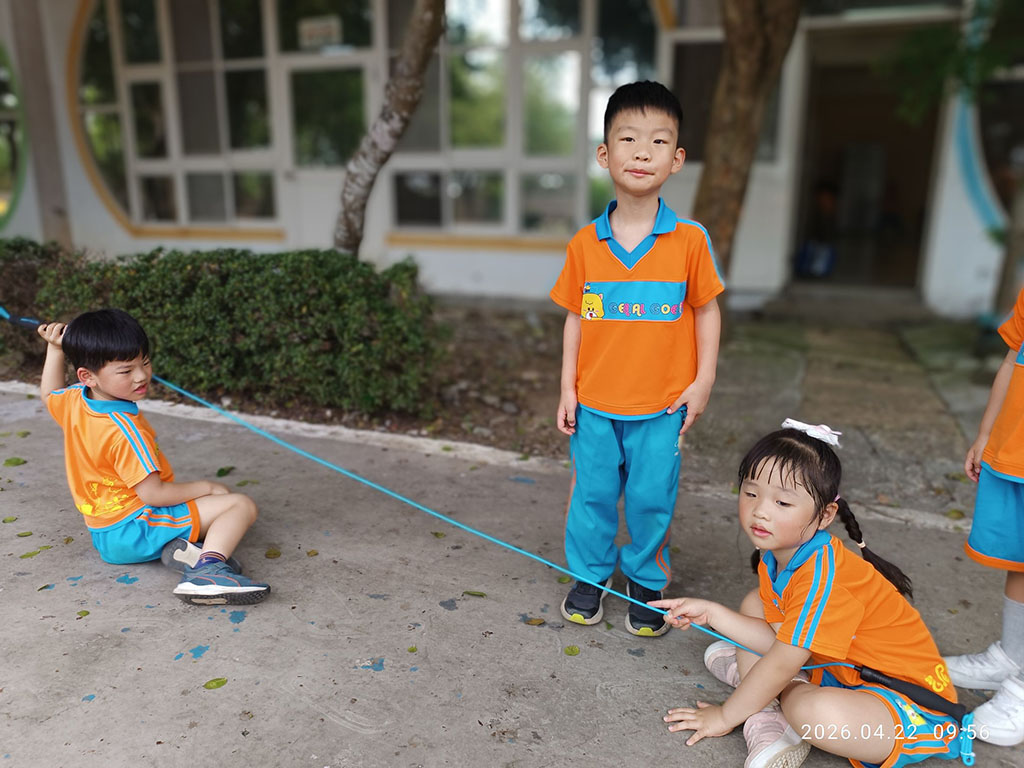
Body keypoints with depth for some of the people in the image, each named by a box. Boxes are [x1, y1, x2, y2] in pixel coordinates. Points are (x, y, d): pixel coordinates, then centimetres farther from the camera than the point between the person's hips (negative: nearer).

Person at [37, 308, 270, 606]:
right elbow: (152, 494, -26)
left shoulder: (72, 401, 0)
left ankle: (178, 545, -2)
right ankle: (207, 570, -40)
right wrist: (205, 487, -13)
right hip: (136, 531, -10)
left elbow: (49, 393, 27)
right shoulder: (125, 430, -27)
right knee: (241, 505, -19)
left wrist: (55, 348, 26)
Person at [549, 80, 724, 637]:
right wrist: (567, 387, 3)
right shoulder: (585, 243, -3)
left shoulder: (690, 240, -7)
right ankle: (590, 575, 36)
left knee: (651, 497, 9)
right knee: (593, 492, 13)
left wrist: (703, 381, -3)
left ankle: (646, 582, 33)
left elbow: (706, 310, 2)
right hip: (595, 402, 2)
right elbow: (575, 318, 3)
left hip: (662, 405, -1)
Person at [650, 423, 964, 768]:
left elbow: (783, 660, -26)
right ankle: (766, 720, -7)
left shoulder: (821, 577, -31)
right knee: (754, 604, 6)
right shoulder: (777, 554, -3)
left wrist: (725, 716, -15)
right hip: (845, 670, 9)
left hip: (911, 705, -9)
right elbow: (781, 637, -3)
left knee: (815, 711, -40)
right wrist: (712, 614, -11)